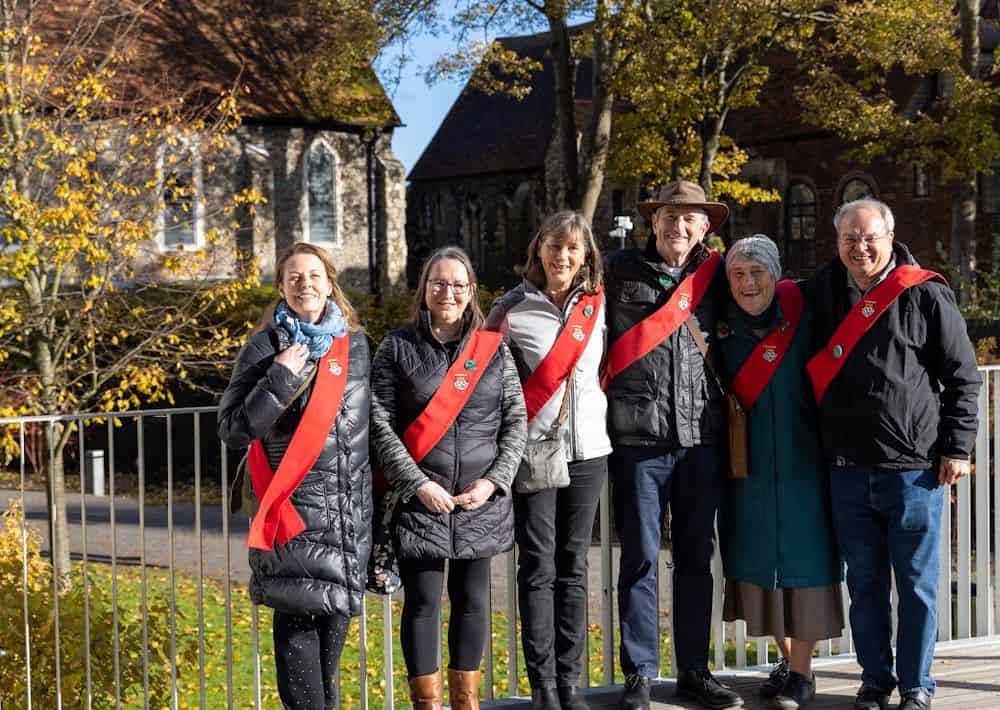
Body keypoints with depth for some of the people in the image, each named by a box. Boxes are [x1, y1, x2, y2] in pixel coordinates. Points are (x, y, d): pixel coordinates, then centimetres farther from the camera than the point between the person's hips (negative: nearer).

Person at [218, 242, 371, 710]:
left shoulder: (357, 346, 12)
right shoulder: (265, 348, 0)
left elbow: (378, 424, 22)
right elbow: (232, 429, -5)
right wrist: (279, 378, -16)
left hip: (352, 509, 4)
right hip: (296, 509, -4)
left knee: (336, 612, 8)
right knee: (298, 618, -8)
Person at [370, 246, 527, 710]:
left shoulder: (494, 349, 7)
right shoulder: (397, 348, 1)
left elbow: (516, 420, 6)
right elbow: (380, 424, -5)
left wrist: (493, 482, -6)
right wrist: (418, 484, -13)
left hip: (482, 504, 2)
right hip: (420, 501, -2)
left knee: (472, 601, 9)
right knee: (422, 601, 1)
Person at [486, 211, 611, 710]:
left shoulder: (597, 305, 6)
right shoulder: (512, 309, -4)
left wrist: (599, 418, 13)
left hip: (587, 450, 3)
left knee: (573, 568, 8)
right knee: (538, 569, -1)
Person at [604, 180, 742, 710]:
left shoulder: (715, 276, 9)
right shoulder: (620, 271, 1)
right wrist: (606, 402, 2)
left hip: (701, 438, 3)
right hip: (637, 437, -3)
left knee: (696, 559, 10)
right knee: (640, 558, 2)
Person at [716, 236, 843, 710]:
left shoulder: (803, 317, -6)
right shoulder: (721, 329, 3)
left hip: (802, 467, -3)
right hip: (746, 470, 3)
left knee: (801, 561, 0)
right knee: (757, 564, 9)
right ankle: (786, 659, 27)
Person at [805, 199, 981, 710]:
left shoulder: (925, 295, -2)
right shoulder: (821, 294, 9)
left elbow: (962, 376, 1)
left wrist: (957, 448, -4)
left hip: (914, 469, -3)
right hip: (848, 470, 3)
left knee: (916, 584, 5)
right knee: (865, 583, 10)